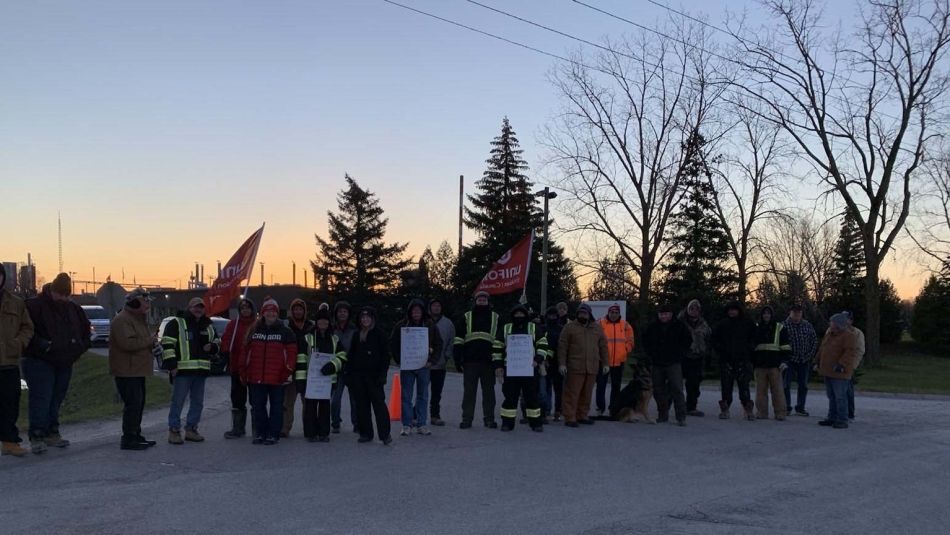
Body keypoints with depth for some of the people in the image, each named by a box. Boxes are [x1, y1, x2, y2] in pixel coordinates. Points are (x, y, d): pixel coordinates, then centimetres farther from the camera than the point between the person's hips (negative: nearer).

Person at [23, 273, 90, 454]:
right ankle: (36, 437, -9)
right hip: (39, 362, -6)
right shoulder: (34, 306, -9)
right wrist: (41, 344, -24)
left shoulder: (73, 309, 10)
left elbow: (85, 329, 23)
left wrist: (82, 344, 8)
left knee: (56, 399, 11)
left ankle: (52, 434, 20)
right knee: (41, 399, -11)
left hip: (64, 363, 6)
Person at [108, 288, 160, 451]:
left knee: (139, 403, 15)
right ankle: (128, 439, -9)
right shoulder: (122, 320, -15)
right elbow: (127, 343, -27)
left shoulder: (139, 319, 19)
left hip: (137, 370, 11)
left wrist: (155, 344, 5)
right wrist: (150, 341, -18)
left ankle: (136, 436, 23)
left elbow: (142, 340, 28)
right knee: (132, 404, -12)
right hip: (127, 371, -11)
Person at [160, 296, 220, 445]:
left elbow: (217, 342, 28)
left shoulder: (208, 326, 16)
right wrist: (171, 365, -16)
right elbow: (167, 344, -8)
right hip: (182, 370, -6)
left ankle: (191, 429, 22)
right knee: (178, 402, -3)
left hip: (201, 371, 6)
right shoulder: (176, 324, -2)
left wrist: (212, 347, 3)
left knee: (198, 402, 11)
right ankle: (174, 431, 3)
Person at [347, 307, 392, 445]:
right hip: (357, 375, 5)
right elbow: (350, 356, 18)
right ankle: (365, 433, 14)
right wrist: (349, 373, 9)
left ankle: (385, 434, -6)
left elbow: (385, 355, -3)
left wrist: (383, 374, -11)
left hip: (373, 374, -5)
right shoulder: (356, 335, 14)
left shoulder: (378, 334, 0)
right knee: (362, 405, 6)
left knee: (378, 403, -9)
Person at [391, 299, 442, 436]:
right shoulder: (401, 326, -2)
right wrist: (399, 361, -7)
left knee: (423, 396, 6)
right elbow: (393, 345, 2)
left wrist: (432, 361, -4)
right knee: (406, 396, 2)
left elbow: (438, 345, 6)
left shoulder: (430, 326, 2)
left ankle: (421, 424, 13)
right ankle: (407, 425, 8)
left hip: (423, 365, 1)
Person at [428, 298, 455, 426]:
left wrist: (447, 356, -1)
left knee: (437, 392, 9)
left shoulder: (448, 323, 6)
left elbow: (451, 341, 9)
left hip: (440, 364, 3)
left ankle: (435, 415, 18)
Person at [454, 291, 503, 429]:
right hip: (470, 361, 0)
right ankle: (467, 419, 10)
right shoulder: (467, 317, 8)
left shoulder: (495, 318, 8)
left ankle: (489, 418, 15)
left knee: (489, 391, 7)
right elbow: (458, 339, 6)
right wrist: (458, 360, -1)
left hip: (488, 361, 0)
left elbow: (499, 340, 4)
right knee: (469, 391, 4)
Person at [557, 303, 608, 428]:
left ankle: (582, 416, 20)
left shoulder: (597, 328, 14)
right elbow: (562, 346, -1)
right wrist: (562, 363, -8)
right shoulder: (569, 327, 3)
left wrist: (605, 363, 11)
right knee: (572, 393, -4)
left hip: (592, 368, 4)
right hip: (575, 367, -4)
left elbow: (603, 346, 17)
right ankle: (570, 418, -1)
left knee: (586, 394, 9)